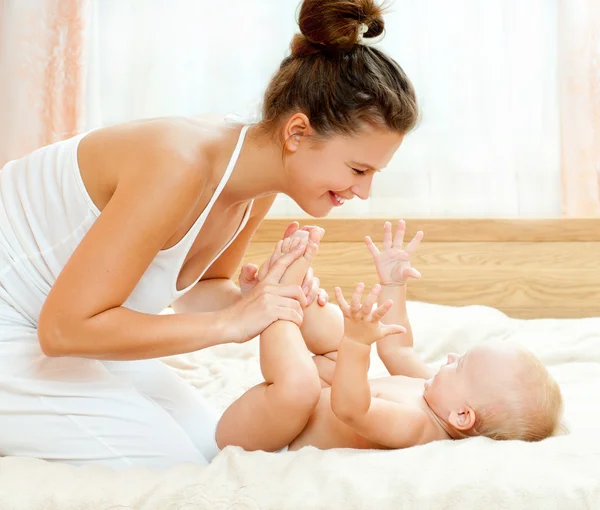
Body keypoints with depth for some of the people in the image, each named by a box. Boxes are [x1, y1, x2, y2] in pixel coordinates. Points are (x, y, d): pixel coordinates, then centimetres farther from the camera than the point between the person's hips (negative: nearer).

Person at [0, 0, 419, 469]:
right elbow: (65, 326, -30)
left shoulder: (258, 188, -7)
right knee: (173, 467, -10)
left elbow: (196, 287, 6)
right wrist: (229, 323, -29)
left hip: (63, 327, 9)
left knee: (208, 445, 8)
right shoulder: (180, 165, -33)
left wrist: (255, 303, -16)